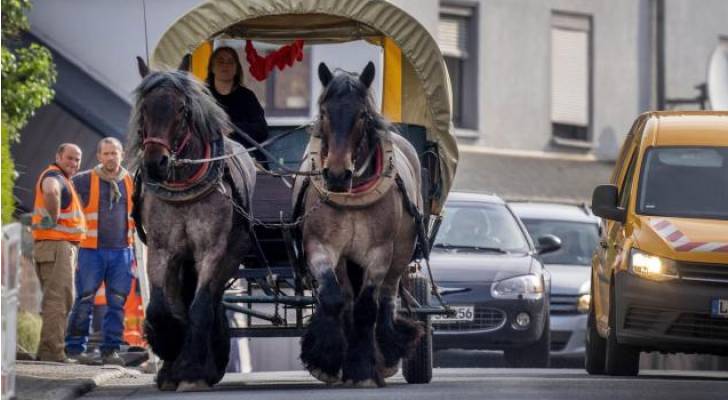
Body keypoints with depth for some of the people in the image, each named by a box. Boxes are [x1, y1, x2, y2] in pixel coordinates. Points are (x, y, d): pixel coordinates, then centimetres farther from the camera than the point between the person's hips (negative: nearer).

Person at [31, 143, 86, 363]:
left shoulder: (63, 180, 22)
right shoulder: (54, 176, -11)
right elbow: (50, 191, -36)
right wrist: (54, 219, -24)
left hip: (63, 246, 11)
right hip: (56, 245, -11)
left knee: (56, 300, 14)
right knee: (58, 298, -14)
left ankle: (47, 351, 16)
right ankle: (52, 351, -18)